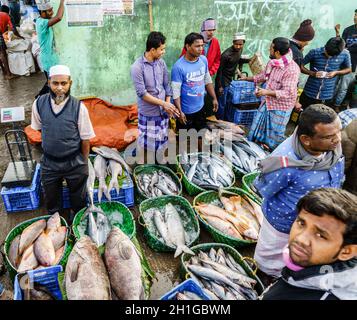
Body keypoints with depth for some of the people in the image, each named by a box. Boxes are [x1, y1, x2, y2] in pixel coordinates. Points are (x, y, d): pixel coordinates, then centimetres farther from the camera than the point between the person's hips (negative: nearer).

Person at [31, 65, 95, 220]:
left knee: (78, 200, 19)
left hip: (75, 164, -2)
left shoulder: (79, 107, -19)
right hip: (49, 162, 2)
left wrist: (84, 164, -2)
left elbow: (85, 139, -9)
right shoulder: (39, 103, -11)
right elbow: (39, 128, 8)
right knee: (51, 201, 22)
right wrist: (51, 145, 12)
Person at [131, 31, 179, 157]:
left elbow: (167, 85, 6)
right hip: (148, 113, -5)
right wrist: (163, 103, -21)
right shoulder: (137, 67, -18)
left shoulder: (161, 62, 0)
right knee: (148, 143, 7)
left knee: (162, 140, 18)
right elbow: (142, 93, -20)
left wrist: (168, 104, -6)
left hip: (163, 111, 5)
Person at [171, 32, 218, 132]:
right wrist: (180, 112, -21)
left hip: (200, 108, 6)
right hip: (186, 111, -5)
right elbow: (176, 92, -20)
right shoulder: (178, 66, -22)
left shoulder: (203, 60, -3)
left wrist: (214, 98, 9)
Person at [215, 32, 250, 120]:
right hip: (223, 81, -8)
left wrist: (249, 60, 7)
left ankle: (217, 119, 32)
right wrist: (219, 86, -18)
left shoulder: (239, 50, -1)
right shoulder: (226, 54, -25)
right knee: (221, 103, 2)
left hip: (229, 79, 8)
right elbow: (220, 70, -19)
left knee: (222, 102, 18)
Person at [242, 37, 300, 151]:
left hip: (281, 107, -8)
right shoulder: (272, 62, 0)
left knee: (275, 136, 4)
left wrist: (267, 92, -36)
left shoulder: (292, 69, -24)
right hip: (267, 103, 8)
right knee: (257, 129, 18)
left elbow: (287, 93, -28)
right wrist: (247, 78, 28)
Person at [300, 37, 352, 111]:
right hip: (309, 94, -1)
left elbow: (348, 69, 8)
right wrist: (312, 73, -21)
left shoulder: (344, 54, -7)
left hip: (327, 97, 1)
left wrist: (336, 72, -11)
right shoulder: (314, 52, -13)